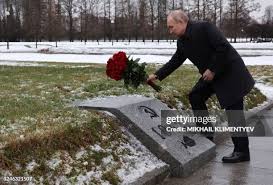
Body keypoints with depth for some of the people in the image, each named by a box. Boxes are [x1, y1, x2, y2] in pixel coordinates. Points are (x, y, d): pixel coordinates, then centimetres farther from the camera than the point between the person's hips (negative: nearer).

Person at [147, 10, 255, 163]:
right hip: (211, 75, 9)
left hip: (230, 72, -9)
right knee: (195, 96, 7)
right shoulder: (182, 42, 3)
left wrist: (212, 70, -20)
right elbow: (175, 62, 11)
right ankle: (206, 133, 18)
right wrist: (157, 75, 6)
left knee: (234, 111, -6)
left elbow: (223, 47, -26)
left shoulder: (204, 28, -21)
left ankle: (242, 151, 2)